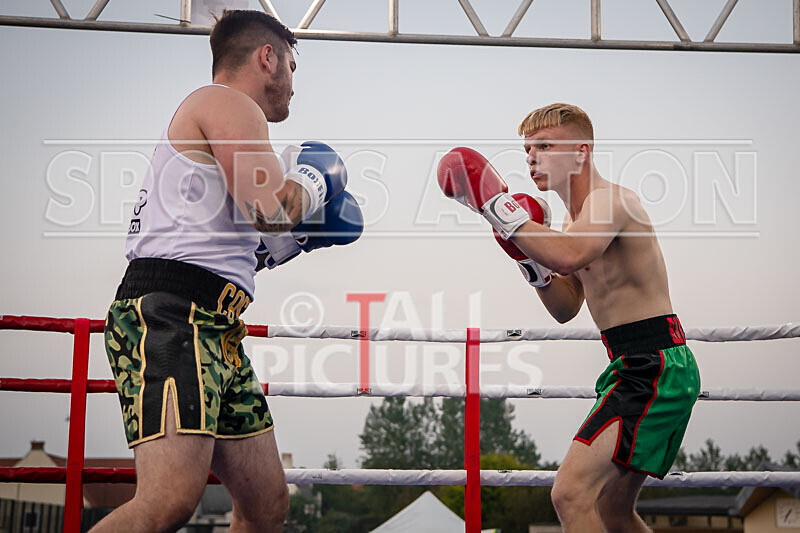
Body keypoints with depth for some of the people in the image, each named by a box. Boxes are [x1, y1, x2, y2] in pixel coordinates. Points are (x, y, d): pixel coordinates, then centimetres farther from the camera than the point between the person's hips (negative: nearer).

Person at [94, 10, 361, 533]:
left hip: (216, 331, 11)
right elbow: (273, 208, -16)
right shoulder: (227, 103, 0)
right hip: (171, 312, -11)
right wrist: (314, 181, 5)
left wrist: (300, 238, 34)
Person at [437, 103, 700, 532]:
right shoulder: (577, 216, 18)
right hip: (639, 368, 11)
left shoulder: (610, 199, -13)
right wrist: (528, 255, 5)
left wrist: (494, 201, -28)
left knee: (571, 493, -21)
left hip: (654, 368, -11)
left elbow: (569, 256, -34)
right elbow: (566, 308, 20)